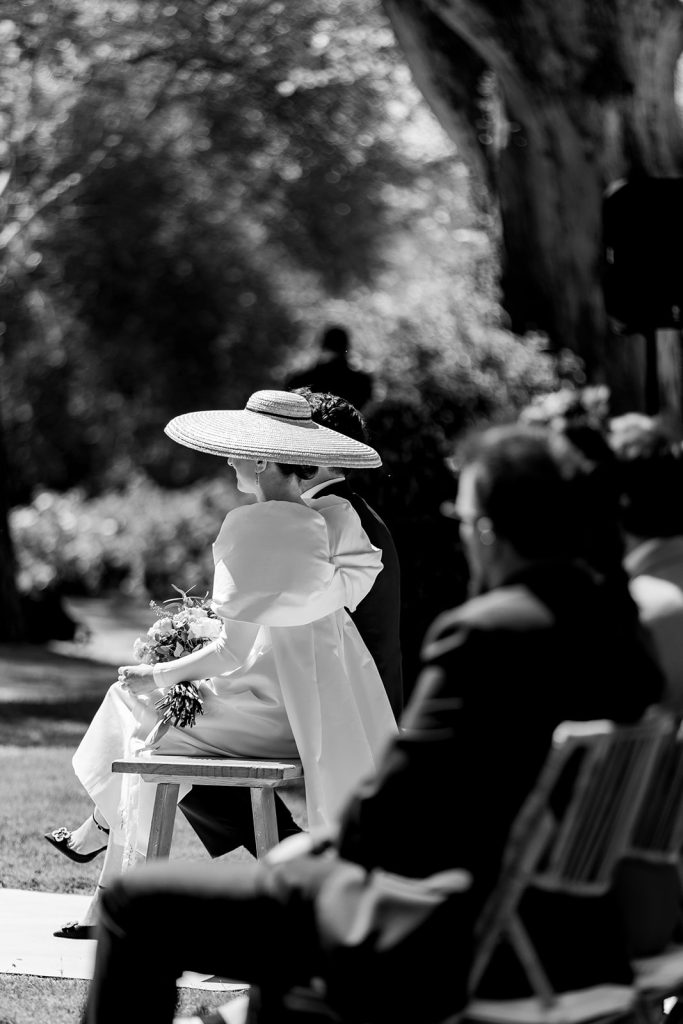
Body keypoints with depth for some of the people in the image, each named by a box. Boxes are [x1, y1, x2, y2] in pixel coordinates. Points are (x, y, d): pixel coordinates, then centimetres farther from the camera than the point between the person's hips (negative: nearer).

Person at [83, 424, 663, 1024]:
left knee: (138, 903, 2)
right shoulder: (626, 637, 4)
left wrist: (333, 842, 4)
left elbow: (391, 811, -18)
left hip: (441, 951, -9)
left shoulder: (482, 634, -21)